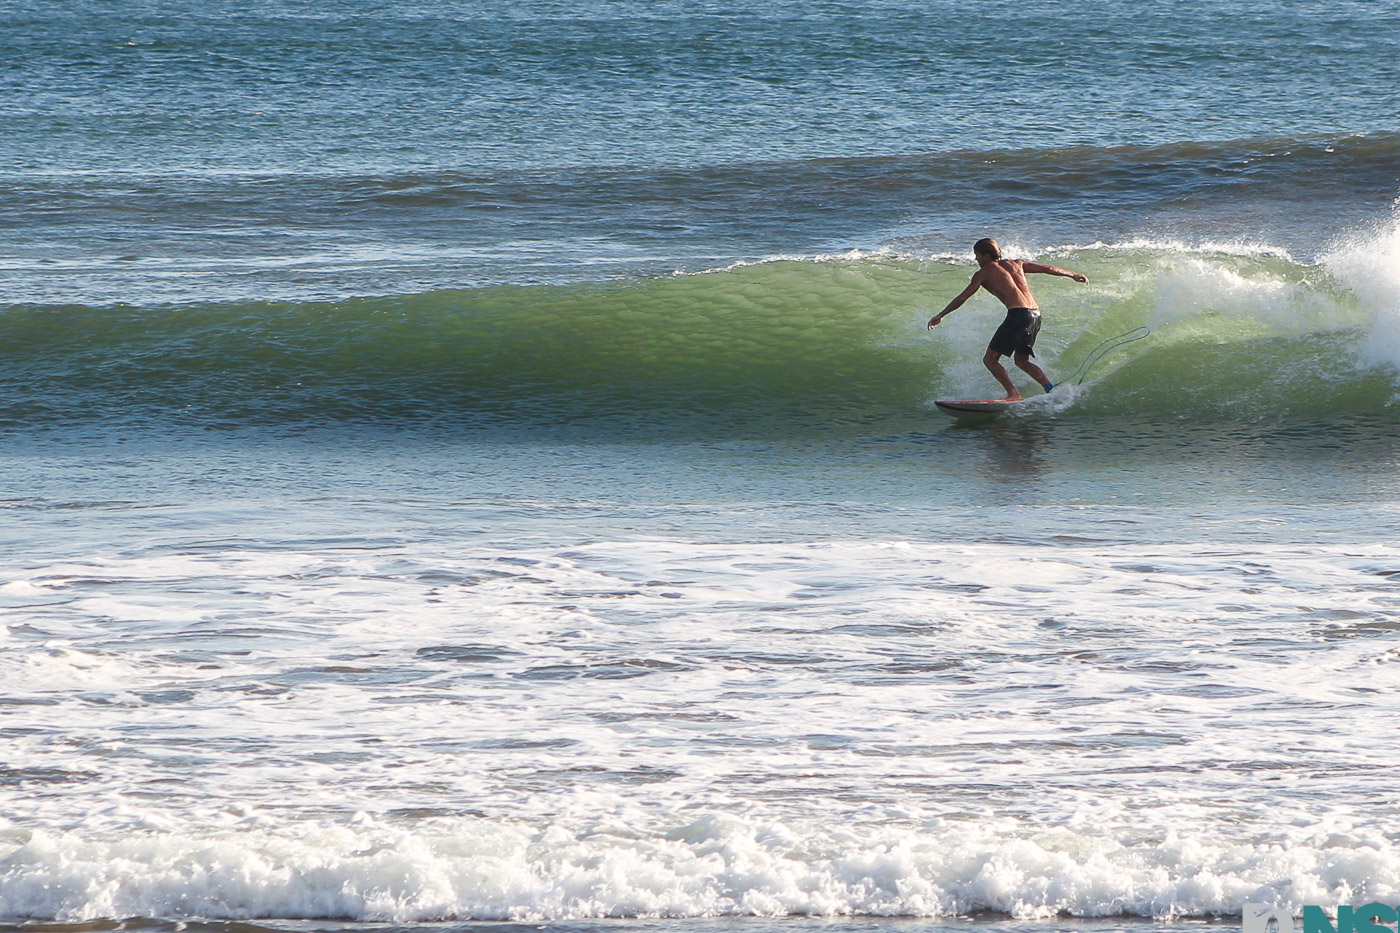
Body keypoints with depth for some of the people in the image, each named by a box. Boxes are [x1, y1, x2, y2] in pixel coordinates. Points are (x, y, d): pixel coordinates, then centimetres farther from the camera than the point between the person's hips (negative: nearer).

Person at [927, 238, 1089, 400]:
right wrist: (1073, 275, 38)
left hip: (1018, 314, -7)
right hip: (1036, 315, 7)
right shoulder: (1015, 264, 23)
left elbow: (962, 298, 9)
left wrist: (940, 316, 18)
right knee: (1021, 360, 23)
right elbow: (1047, 269, 26)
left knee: (990, 359, -2)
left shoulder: (983, 274, 8)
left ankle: (1013, 394, -16)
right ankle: (1050, 388, 7)